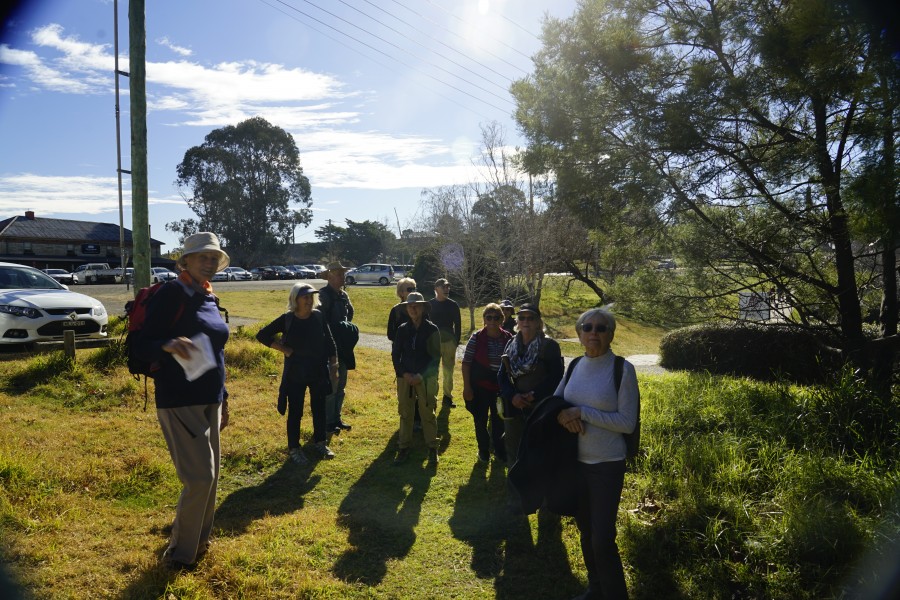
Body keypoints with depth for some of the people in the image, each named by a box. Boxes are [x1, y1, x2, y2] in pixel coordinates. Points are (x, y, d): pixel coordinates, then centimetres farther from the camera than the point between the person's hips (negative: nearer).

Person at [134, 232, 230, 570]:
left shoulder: (209, 299, 12)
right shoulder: (170, 294, -11)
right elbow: (142, 346, -14)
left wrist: (223, 398, 19)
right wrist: (168, 345, -36)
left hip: (209, 402, 8)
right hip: (179, 402, -8)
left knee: (210, 476, 14)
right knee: (199, 478, -7)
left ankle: (199, 540, 32)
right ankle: (180, 553, 12)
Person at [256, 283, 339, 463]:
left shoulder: (318, 317, -3)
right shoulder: (287, 319, -9)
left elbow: (330, 344, 3)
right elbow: (262, 335, -3)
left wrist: (333, 368, 1)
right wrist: (283, 349, -10)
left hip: (319, 372, 3)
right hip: (295, 374, -2)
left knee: (319, 408, 14)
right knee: (295, 411, 6)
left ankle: (320, 442, 31)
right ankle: (294, 448, 20)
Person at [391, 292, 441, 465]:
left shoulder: (432, 329, -4)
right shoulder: (402, 330, 4)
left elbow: (435, 357, -5)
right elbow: (395, 354, 6)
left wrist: (421, 376, -12)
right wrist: (404, 373, -7)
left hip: (426, 378, -3)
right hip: (405, 377, 3)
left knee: (428, 413, 2)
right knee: (405, 413, 8)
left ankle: (432, 449, 15)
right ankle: (403, 448, 19)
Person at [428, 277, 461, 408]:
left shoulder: (453, 305, 2)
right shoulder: (429, 304, 0)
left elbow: (458, 324, 6)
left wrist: (456, 341, 0)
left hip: (449, 342, 1)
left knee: (448, 371, 7)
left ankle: (447, 397, 18)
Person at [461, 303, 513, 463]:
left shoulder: (508, 339, -4)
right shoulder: (477, 337, -11)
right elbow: (466, 363, -7)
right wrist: (467, 387, -10)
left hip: (501, 387, 2)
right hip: (480, 387, -2)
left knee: (499, 420, 11)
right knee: (480, 420, 10)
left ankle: (499, 450, 30)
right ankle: (483, 450, 30)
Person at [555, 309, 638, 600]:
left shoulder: (623, 369, -13)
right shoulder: (575, 366, 1)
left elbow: (627, 422, -15)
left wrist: (582, 412, -22)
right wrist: (564, 415, -12)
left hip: (607, 464, -5)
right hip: (575, 459, 5)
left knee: (603, 538, -3)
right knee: (585, 530, 19)